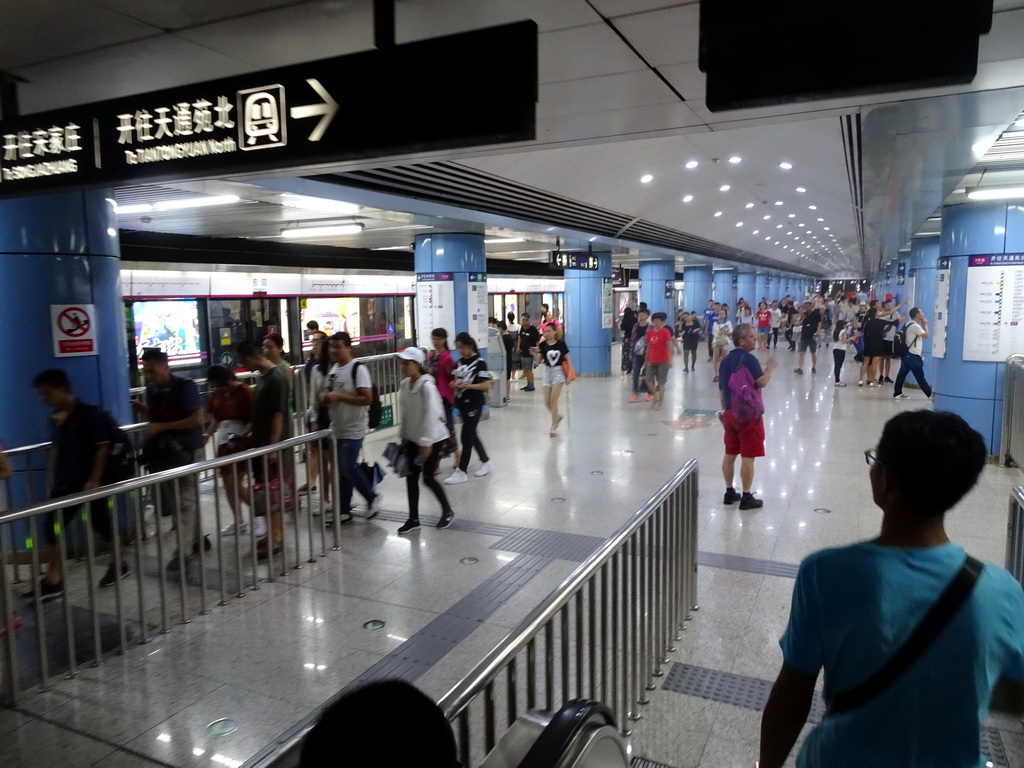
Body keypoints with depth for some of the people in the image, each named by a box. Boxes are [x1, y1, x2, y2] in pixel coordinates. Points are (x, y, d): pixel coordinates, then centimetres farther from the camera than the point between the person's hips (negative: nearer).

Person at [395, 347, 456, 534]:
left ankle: (448, 511, 21)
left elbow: (431, 415, -22)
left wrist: (426, 442, -22)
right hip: (413, 438, 7)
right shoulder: (404, 385, 2)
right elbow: (404, 413, 10)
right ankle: (413, 519, 16)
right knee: (411, 477, 5)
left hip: (433, 439, -7)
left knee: (428, 478, -1)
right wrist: (403, 436, 11)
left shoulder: (427, 386, -21)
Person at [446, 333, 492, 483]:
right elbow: (455, 380, 16)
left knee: (466, 437, -4)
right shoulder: (459, 362, 8)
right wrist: (454, 384, -7)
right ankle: (486, 462, 30)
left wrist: (466, 385, -22)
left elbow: (486, 385, -15)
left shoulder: (479, 363, -11)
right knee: (472, 435, 15)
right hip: (462, 403, 7)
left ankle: (461, 472, 2)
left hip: (474, 405, -7)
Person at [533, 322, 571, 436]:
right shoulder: (543, 345, -4)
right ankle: (557, 416, 34)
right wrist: (535, 354, -26)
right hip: (547, 372, 3)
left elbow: (567, 359, -1)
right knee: (547, 402, 5)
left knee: (553, 400, -9)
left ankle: (553, 427, 1)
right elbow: (539, 361, -7)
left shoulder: (561, 344, -8)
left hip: (558, 372, -3)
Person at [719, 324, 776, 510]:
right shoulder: (748, 359, -15)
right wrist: (770, 367, -6)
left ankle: (730, 492, 22)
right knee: (748, 457, -1)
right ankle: (747, 498, 5)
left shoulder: (725, 360, 10)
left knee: (730, 454, 13)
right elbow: (762, 382, -22)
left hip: (730, 412, 8)